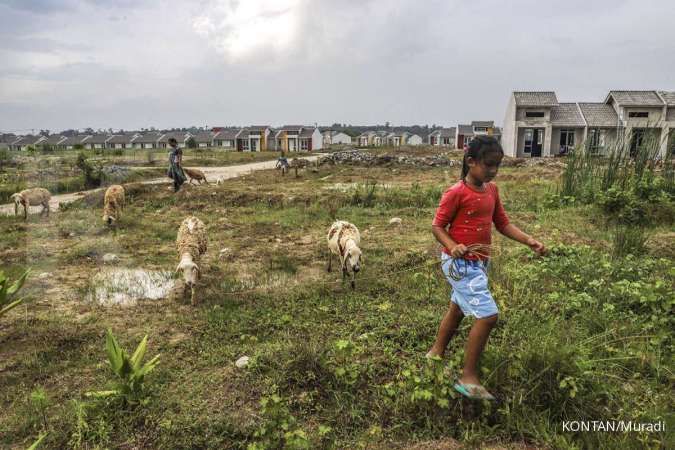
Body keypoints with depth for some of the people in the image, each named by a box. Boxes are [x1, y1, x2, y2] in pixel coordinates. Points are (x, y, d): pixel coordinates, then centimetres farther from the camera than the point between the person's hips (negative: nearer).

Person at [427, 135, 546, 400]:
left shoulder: (492, 190, 6)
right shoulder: (456, 193, -17)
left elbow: (503, 223, 11)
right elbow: (437, 226, -14)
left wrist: (530, 241, -1)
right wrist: (453, 247, -32)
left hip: (479, 263, 8)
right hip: (460, 264, -8)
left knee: (457, 310, 22)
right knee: (488, 315, -14)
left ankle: (436, 354, 43)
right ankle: (468, 378, -1)